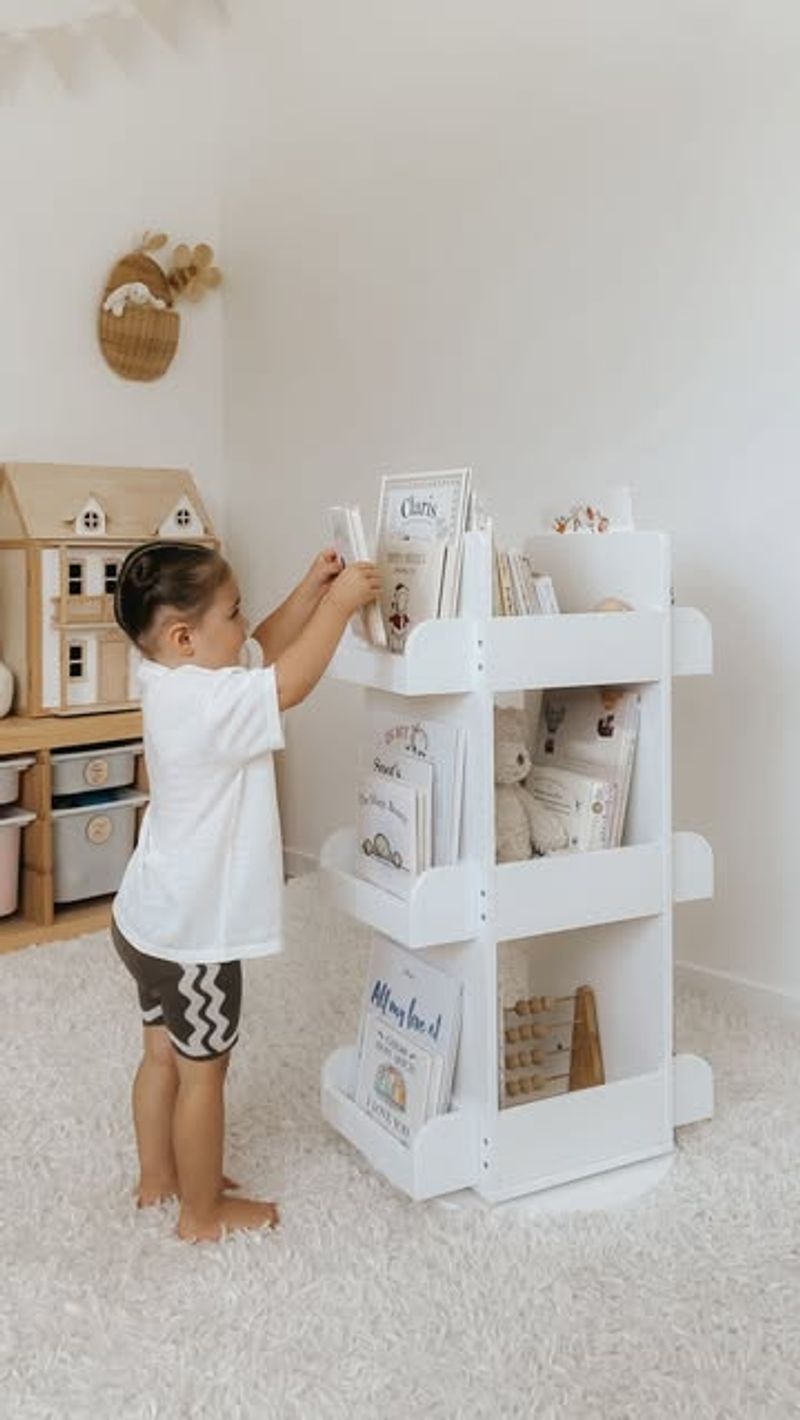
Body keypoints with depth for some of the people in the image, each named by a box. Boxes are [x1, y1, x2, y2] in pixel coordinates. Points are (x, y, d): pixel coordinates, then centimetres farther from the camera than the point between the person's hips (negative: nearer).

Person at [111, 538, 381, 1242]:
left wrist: (312, 589, 1)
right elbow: (289, 681, -29)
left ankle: (158, 1176, 42)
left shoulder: (171, 680, 1)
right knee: (203, 1070, 9)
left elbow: (264, 650, 10)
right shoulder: (207, 704, -29)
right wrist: (339, 604, -19)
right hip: (193, 932, -9)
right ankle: (203, 1210, 26)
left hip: (150, 918, 9)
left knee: (164, 1052, 24)